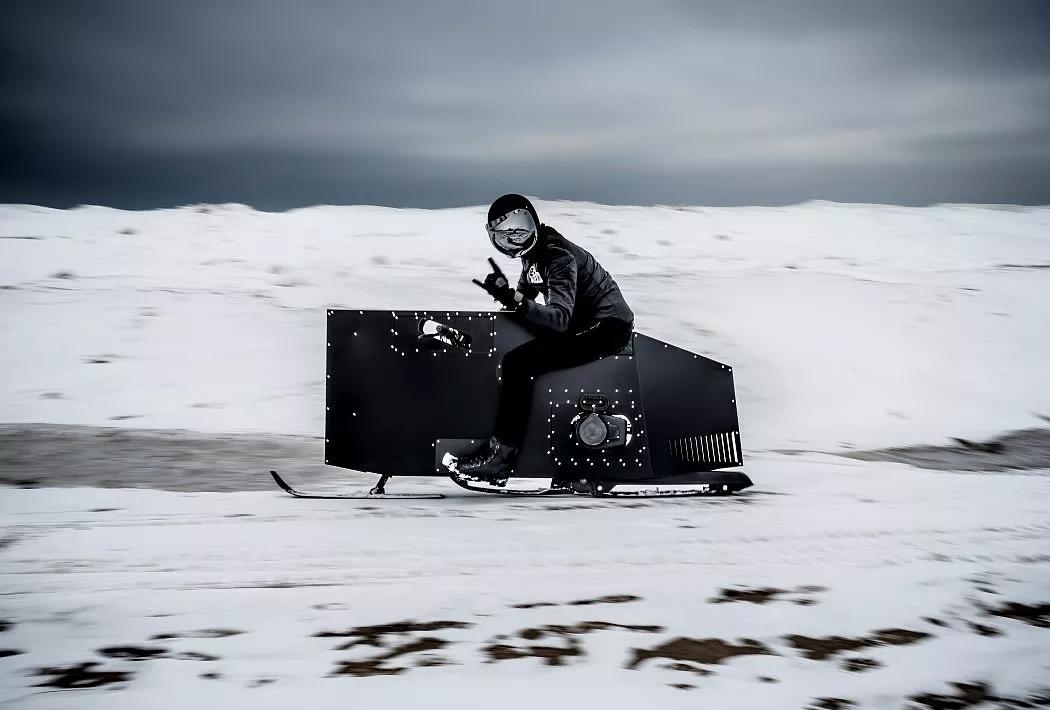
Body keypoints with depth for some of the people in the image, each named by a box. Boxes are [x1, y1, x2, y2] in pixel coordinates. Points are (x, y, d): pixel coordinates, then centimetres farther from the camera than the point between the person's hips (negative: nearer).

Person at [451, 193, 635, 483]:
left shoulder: (558, 256, -20)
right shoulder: (533, 253, 8)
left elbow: (560, 320, -31)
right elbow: (527, 293, 22)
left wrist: (515, 300, -43)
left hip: (607, 328, -11)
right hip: (582, 322, 11)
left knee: (516, 363, -22)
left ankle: (502, 454, -22)